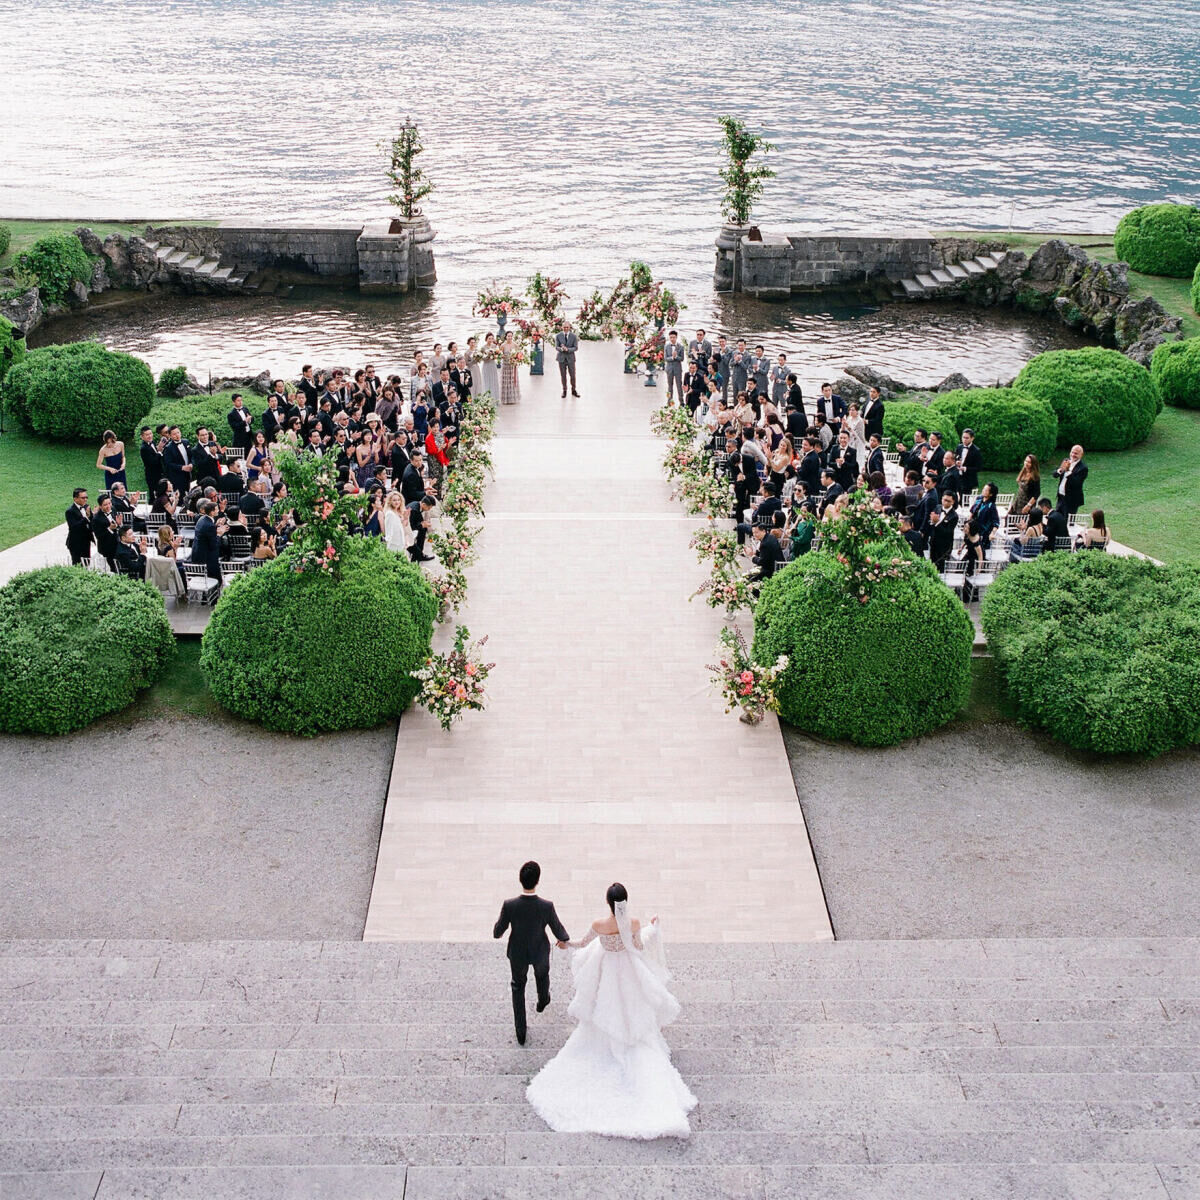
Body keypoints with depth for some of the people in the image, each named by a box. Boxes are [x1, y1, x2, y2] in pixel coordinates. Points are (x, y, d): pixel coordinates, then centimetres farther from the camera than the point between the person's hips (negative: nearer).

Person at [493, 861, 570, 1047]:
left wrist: (497, 931, 10)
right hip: (540, 951, 0)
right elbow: (558, 930, -14)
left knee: (518, 986, 24)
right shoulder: (546, 906, -32)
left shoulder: (509, 905, -31)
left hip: (517, 953, 0)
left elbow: (498, 932, -16)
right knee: (542, 974, 34)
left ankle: (521, 1032, 30)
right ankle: (542, 1001, 63)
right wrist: (564, 939, 10)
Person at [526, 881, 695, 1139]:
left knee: (602, 1013, 24)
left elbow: (582, 944, -8)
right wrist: (652, 928, 11)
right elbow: (640, 947, -6)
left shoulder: (599, 925, -27)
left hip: (604, 971, -1)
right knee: (633, 1016, 22)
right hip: (629, 974, 1)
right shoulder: (634, 924, -25)